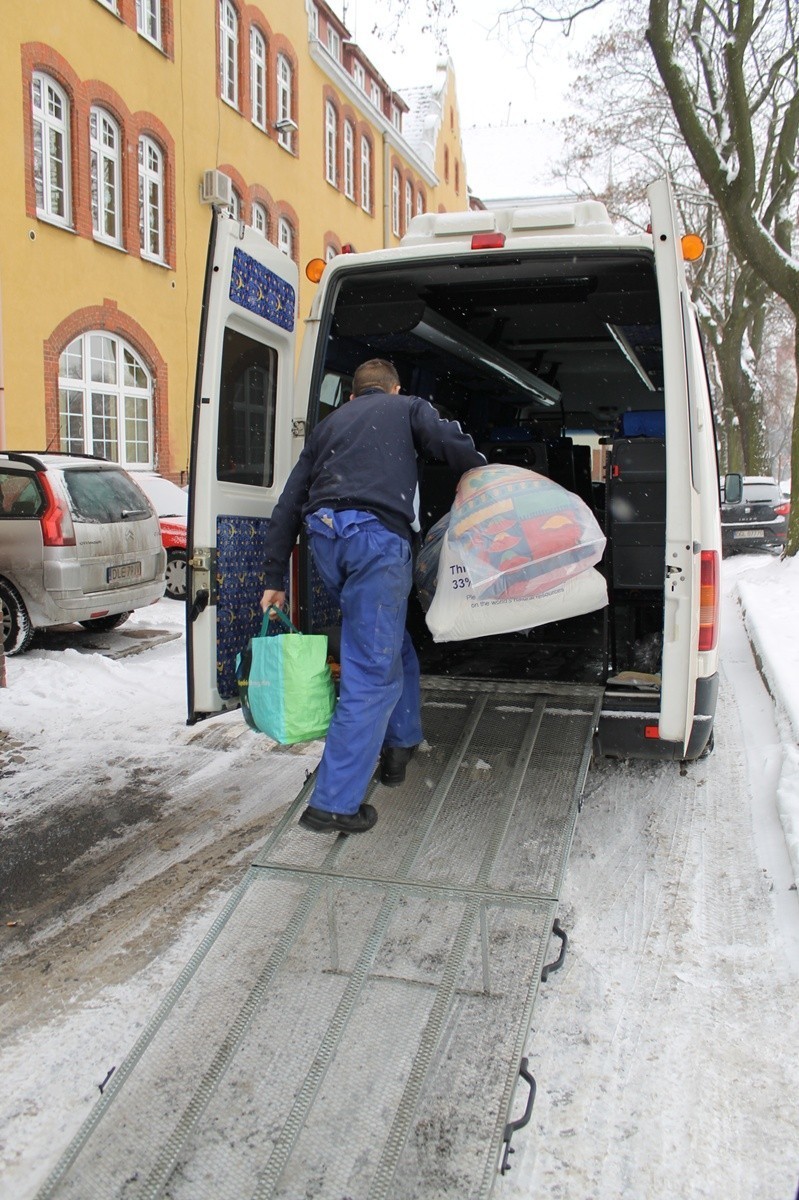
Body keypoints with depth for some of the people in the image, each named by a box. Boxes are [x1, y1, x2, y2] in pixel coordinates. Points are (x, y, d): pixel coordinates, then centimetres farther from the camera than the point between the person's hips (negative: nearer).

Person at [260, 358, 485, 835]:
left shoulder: (330, 424, 32)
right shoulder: (408, 407, 21)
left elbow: (289, 505, 25)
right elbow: (453, 445, -1)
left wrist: (275, 578, 27)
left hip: (324, 536, 6)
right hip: (376, 533, -6)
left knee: (392, 643, 26)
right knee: (372, 671, -3)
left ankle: (400, 744, 36)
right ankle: (334, 803, -4)